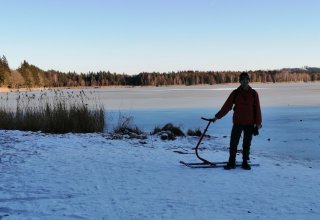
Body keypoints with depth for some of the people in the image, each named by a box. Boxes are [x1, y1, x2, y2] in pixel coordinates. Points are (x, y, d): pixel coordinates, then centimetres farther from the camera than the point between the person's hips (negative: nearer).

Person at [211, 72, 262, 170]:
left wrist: (258, 123, 0)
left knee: (247, 144, 8)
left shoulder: (253, 93, 1)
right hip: (237, 123, 0)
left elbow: (257, 109, 3)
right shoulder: (235, 93, -1)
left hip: (250, 124, 1)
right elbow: (226, 106, -2)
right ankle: (231, 163, 8)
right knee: (233, 143, -1)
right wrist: (217, 116, -6)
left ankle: (245, 163, 19)